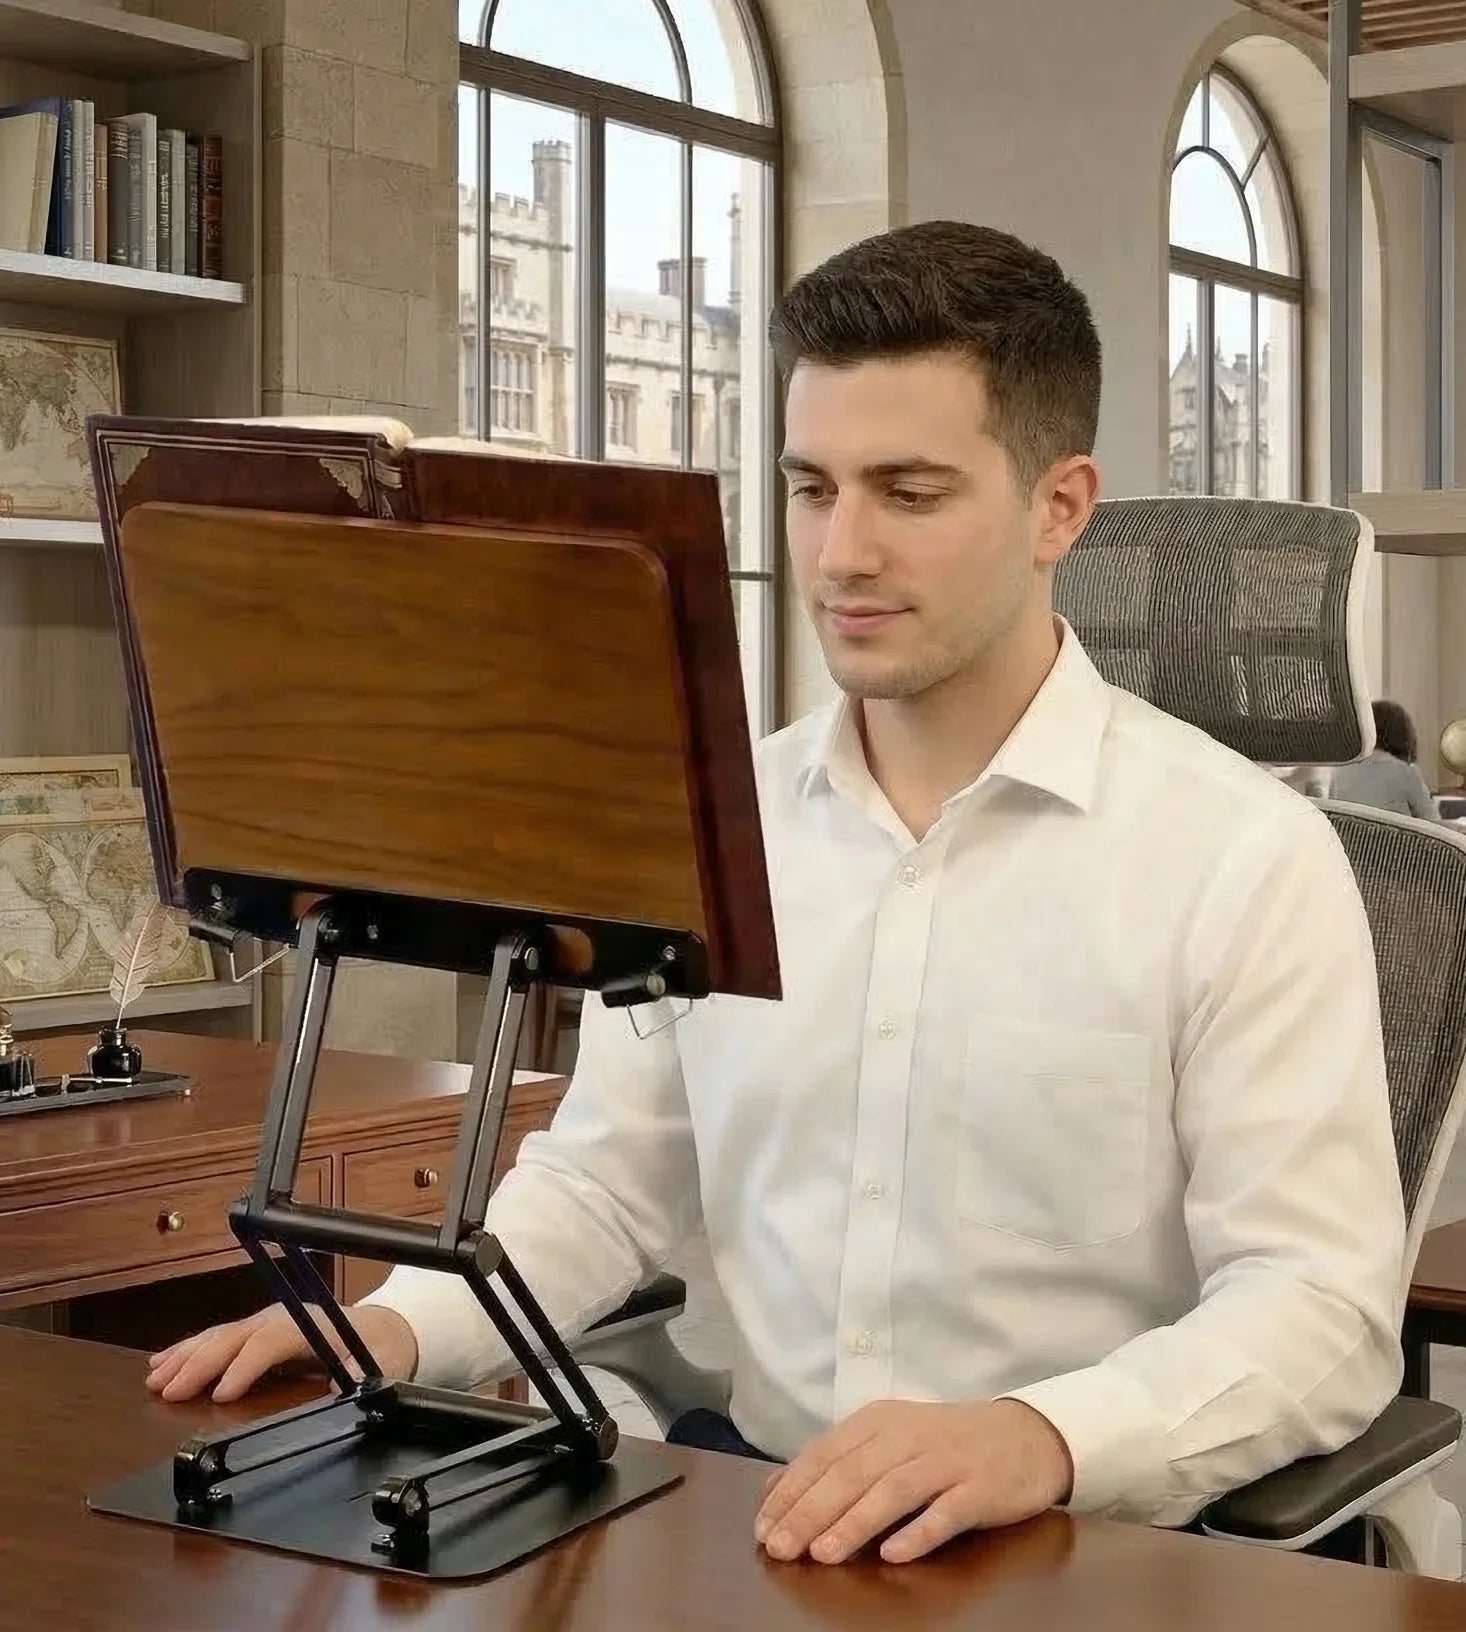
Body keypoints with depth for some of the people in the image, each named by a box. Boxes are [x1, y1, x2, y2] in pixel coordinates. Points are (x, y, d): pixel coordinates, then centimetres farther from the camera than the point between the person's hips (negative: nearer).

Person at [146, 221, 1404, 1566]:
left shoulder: (1247, 857, -8)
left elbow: (1323, 1302, -13)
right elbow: (607, 1178, 13)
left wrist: (1044, 1438, -31)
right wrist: (400, 1324, -6)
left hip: (1083, 1543, -3)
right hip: (752, 1501, 4)